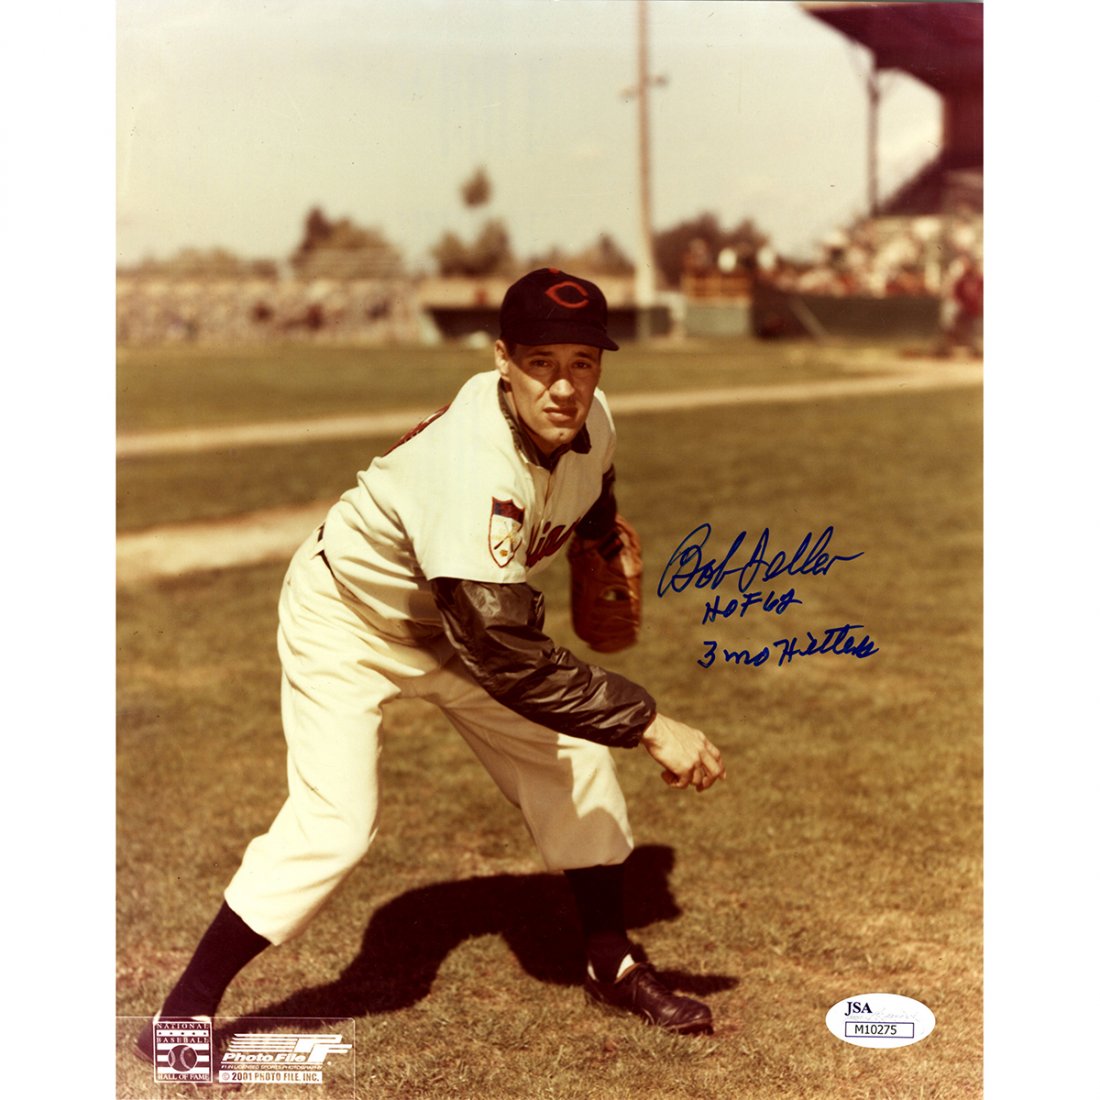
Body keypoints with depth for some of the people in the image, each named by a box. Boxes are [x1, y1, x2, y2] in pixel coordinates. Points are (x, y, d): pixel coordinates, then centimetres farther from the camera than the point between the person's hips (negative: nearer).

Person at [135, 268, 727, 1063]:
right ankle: (182, 1017, 0)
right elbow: (505, 656, -43)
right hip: (348, 615, -7)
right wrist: (650, 725, -41)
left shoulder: (590, 423, -18)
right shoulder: (476, 466, -41)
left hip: (450, 617, 7)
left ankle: (613, 967, 24)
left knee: (573, 758, 5)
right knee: (336, 822, -18)